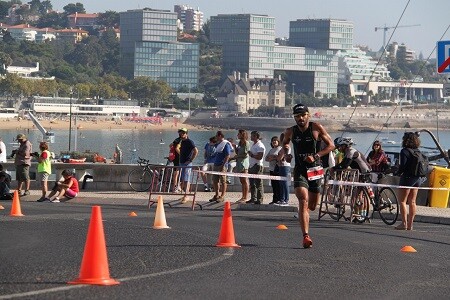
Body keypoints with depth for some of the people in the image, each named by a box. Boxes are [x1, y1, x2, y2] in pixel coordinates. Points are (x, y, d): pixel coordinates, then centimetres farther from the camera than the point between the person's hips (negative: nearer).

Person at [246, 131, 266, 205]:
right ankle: (253, 198, 17)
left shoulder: (260, 146, -12)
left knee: (258, 184, -8)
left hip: (257, 166, -10)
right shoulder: (253, 145, 18)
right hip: (251, 166, 10)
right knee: (252, 184, 11)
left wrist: (252, 155, -14)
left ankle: (260, 199, -7)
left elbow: (259, 157, -20)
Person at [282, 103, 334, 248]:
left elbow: (331, 145, -5)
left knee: (312, 206, 11)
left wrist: (315, 156, -16)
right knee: (303, 202, -20)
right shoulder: (291, 131, 1)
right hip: (300, 170, 0)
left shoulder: (317, 128, -6)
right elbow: (284, 143, 24)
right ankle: (306, 236, -27)